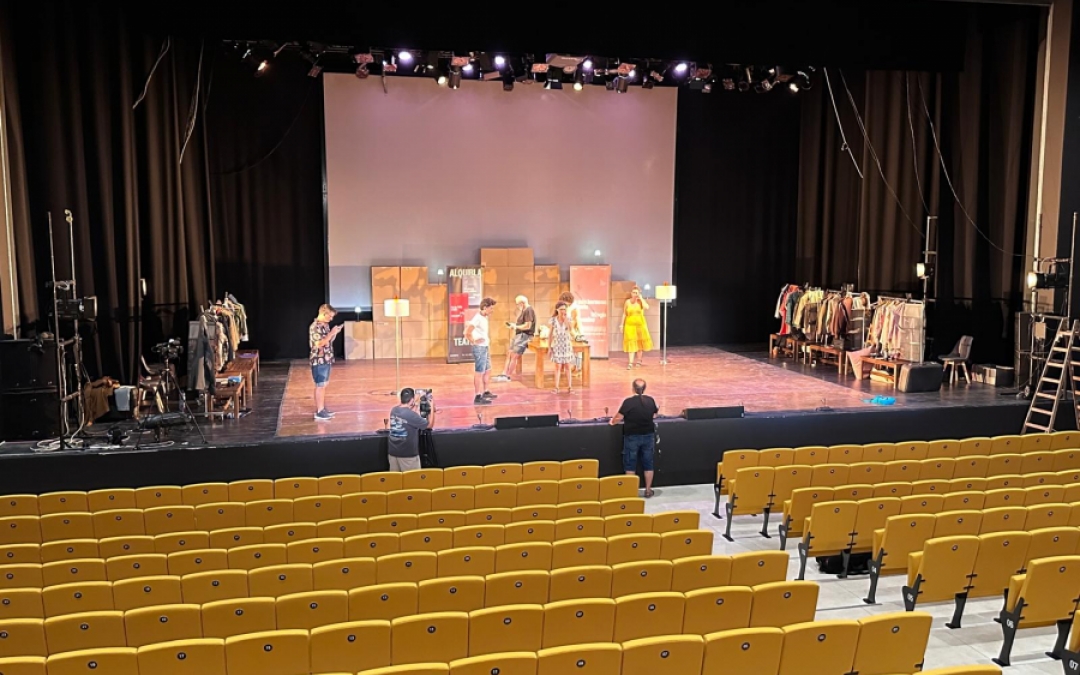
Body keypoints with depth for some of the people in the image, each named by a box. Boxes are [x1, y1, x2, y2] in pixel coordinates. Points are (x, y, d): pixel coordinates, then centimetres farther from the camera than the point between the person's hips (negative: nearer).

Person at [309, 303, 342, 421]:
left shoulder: (325, 325, 11)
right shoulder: (315, 326, -17)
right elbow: (319, 343, -24)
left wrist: (335, 333, 4)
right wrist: (331, 333, -21)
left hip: (327, 360, 9)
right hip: (319, 360, -9)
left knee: (324, 385, 14)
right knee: (320, 386, -4)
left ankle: (322, 409, 22)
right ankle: (319, 413, 0)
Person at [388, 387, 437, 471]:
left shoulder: (394, 410, 1)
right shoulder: (412, 415, -19)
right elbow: (430, 425, -7)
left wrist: (414, 406, 20)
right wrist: (432, 409, 1)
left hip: (393, 452, 7)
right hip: (408, 454, -7)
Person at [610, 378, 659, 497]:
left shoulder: (628, 402, -16)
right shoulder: (650, 400, -3)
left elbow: (619, 417, -13)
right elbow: (655, 415, 13)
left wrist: (612, 422, 8)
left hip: (632, 437, -4)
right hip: (648, 436, 4)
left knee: (630, 465, 7)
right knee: (648, 464, 12)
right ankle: (648, 490, 17)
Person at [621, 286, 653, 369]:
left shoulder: (641, 301, -2)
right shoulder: (627, 302, 0)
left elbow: (647, 307, -23)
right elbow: (624, 314, 6)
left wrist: (641, 298, -17)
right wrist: (622, 324, 4)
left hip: (640, 324, 1)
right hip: (630, 324, -1)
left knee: (640, 342, 8)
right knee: (631, 343, -6)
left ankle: (639, 361, 20)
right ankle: (630, 362, -9)